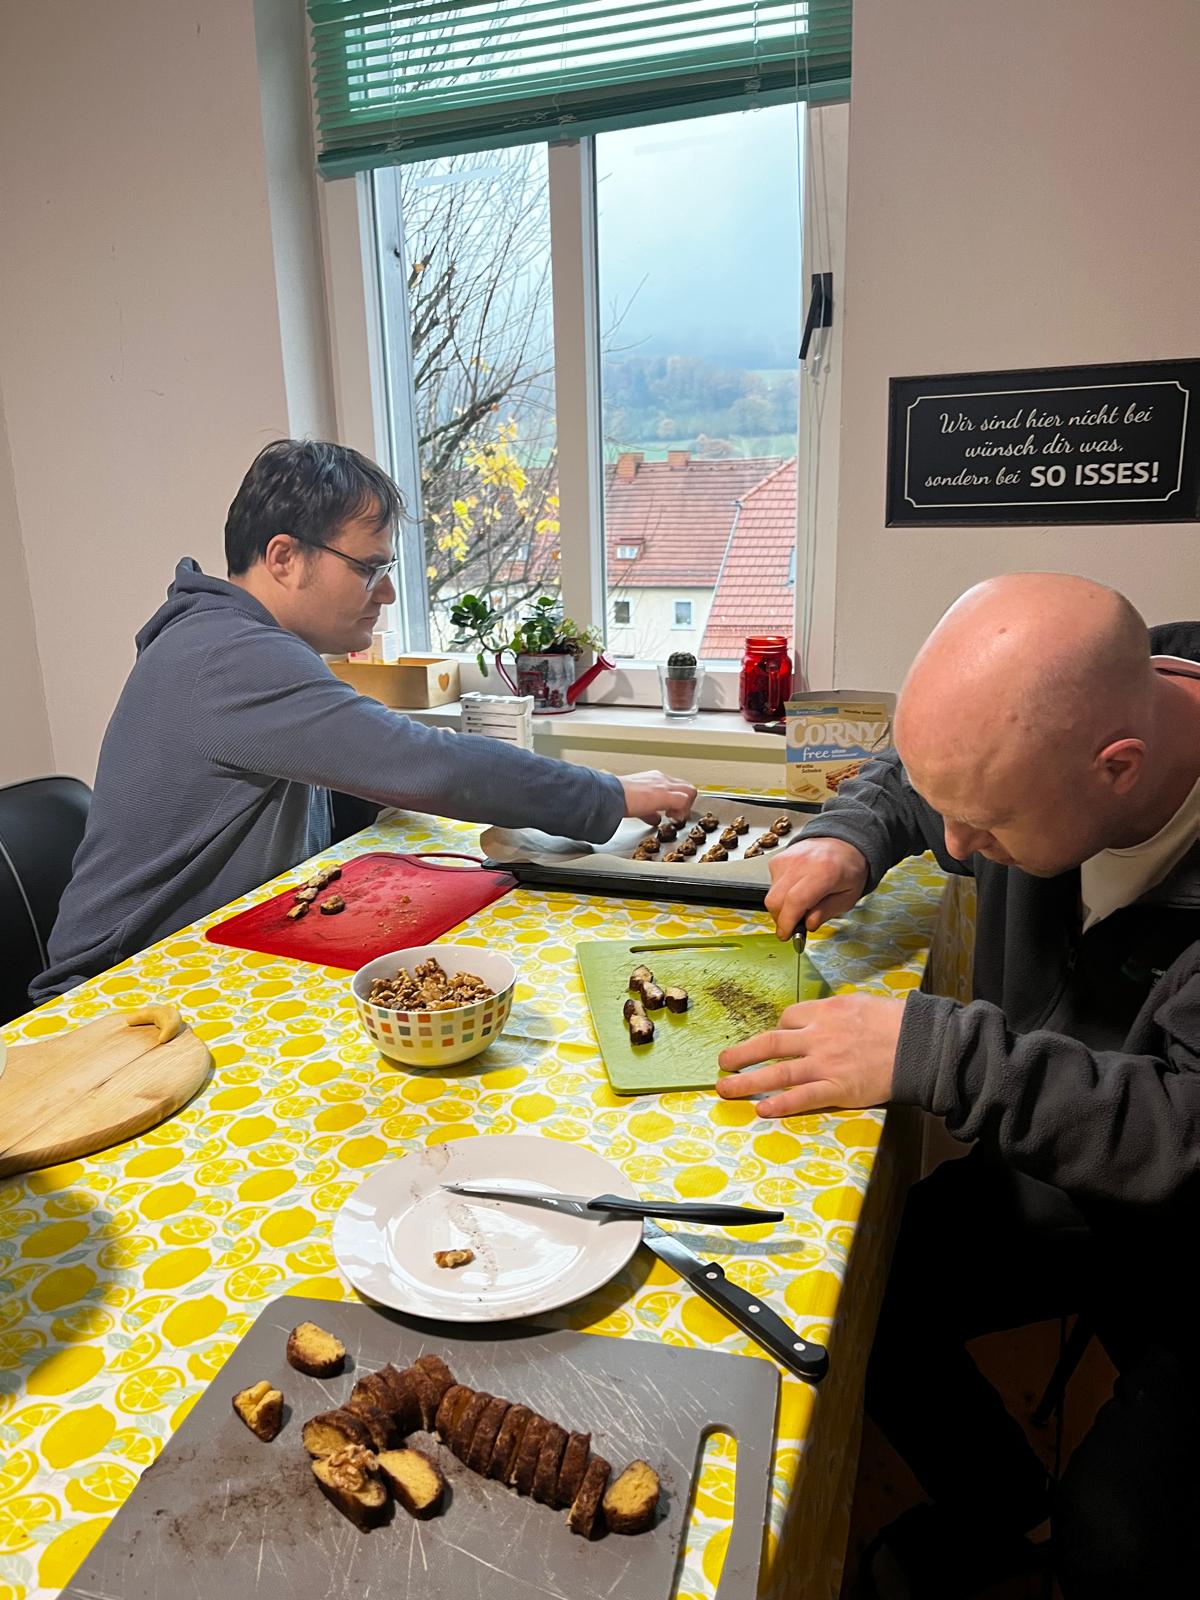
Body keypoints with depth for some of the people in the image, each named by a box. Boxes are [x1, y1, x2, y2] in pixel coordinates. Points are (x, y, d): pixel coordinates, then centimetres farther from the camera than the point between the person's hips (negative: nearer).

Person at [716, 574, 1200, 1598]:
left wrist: (937, 1052, -34)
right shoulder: (1035, 728, -13)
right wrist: (849, 839, -10)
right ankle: (1009, 1512, 24)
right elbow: (910, 782, 10)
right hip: (1060, 1171, 6)